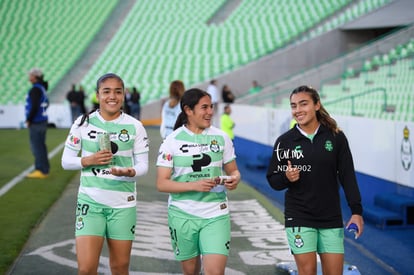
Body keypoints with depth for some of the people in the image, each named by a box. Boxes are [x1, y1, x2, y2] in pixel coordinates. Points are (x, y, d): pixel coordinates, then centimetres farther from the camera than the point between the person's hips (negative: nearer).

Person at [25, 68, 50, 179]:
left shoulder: (35, 89, -16)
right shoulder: (42, 88, 12)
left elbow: (34, 107, -23)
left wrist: (29, 120, -14)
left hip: (36, 123, -10)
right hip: (42, 121, 10)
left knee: (37, 147, -5)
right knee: (40, 146, 15)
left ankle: (41, 171, -3)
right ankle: (43, 169, 21)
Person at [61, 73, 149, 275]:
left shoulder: (134, 126, 0)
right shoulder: (83, 123, 0)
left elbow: (143, 165, 2)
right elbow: (66, 161, 5)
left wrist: (130, 172, -20)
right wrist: (89, 160, -14)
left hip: (123, 204, 1)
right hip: (90, 201, -1)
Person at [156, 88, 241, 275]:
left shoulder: (221, 138, 2)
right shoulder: (172, 141, -5)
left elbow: (233, 171, 12)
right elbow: (162, 184, -9)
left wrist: (234, 179, -13)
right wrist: (194, 185, -22)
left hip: (216, 214, 1)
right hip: (183, 215, 0)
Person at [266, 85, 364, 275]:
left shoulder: (335, 137, -1)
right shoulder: (284, 141, -1)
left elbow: (347, 176, 2)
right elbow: (273, 180, 4)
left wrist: (356, 211, -3)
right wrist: (286, 177, -18)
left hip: (331, 218, 1)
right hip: (299, 218, -1)